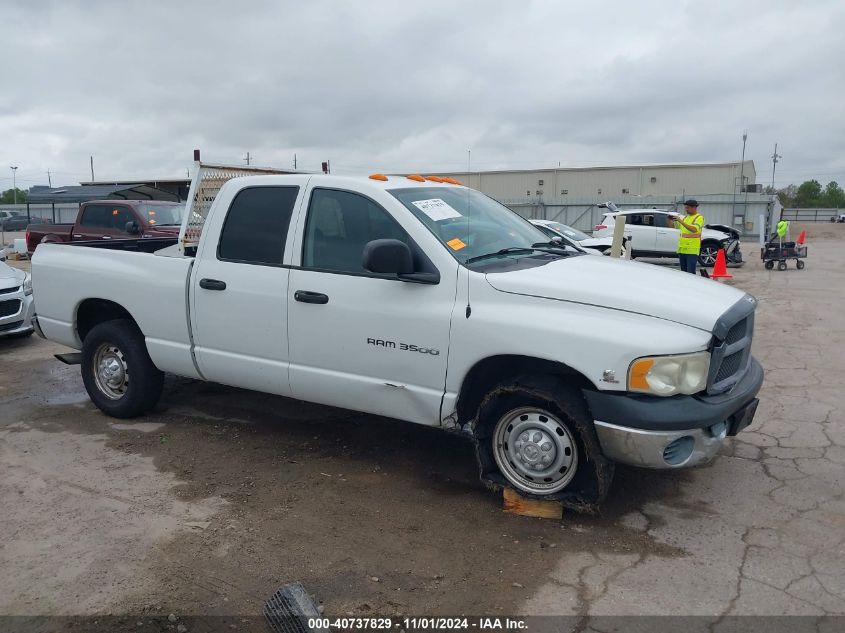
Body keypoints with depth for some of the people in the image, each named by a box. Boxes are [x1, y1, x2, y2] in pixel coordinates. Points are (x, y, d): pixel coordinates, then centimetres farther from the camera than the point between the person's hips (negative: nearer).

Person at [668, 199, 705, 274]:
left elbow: (694, 229, -22)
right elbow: (678, 227, 26)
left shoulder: (699, 218, -5)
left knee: (690, 273, -12)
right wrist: (674, 221, 5)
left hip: (692, 250, -7)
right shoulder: (685, 217, 16)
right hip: (682, 248, 7)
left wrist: (681, 221, -27)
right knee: (683, 272, 11)